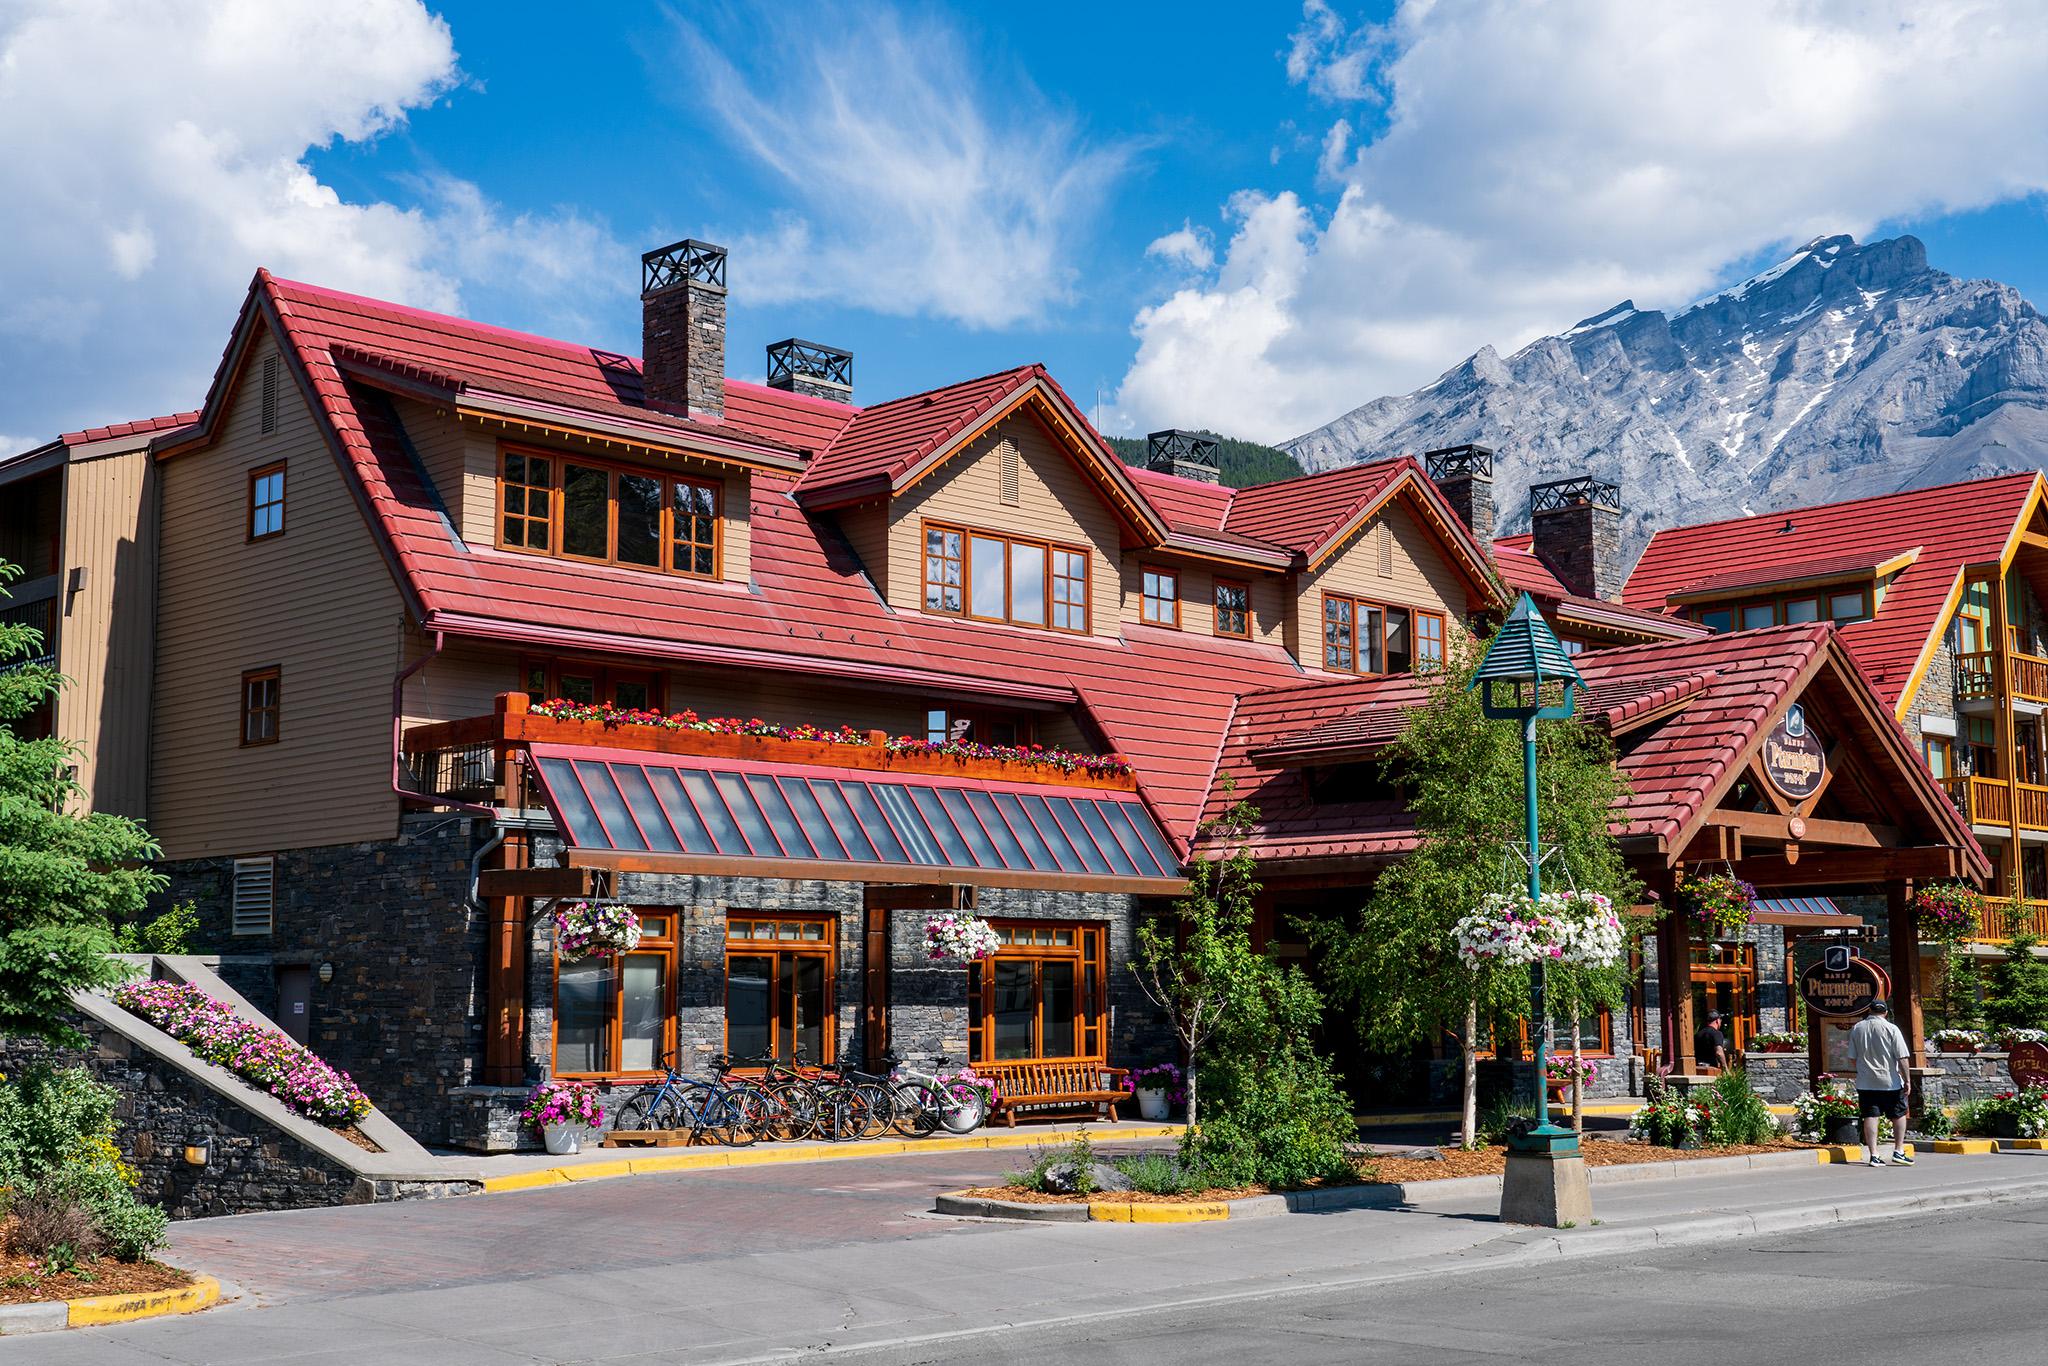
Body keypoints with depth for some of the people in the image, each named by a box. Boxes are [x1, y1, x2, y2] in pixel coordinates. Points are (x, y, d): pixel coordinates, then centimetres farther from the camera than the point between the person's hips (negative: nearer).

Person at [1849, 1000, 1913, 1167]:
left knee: (1870, 1117, 2)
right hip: (1890, 1082, -3)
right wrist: (1907, 1079, -3)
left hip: (1865, 1082, 3)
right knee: (1899, 1115, 12)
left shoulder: (1857, 1029, 6)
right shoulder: (1891, 1029, -6)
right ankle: (1898, 1151, 9)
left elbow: (1853, 1057, 12)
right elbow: (1902, 1057, -9)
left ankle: (1873, 1155, -2)